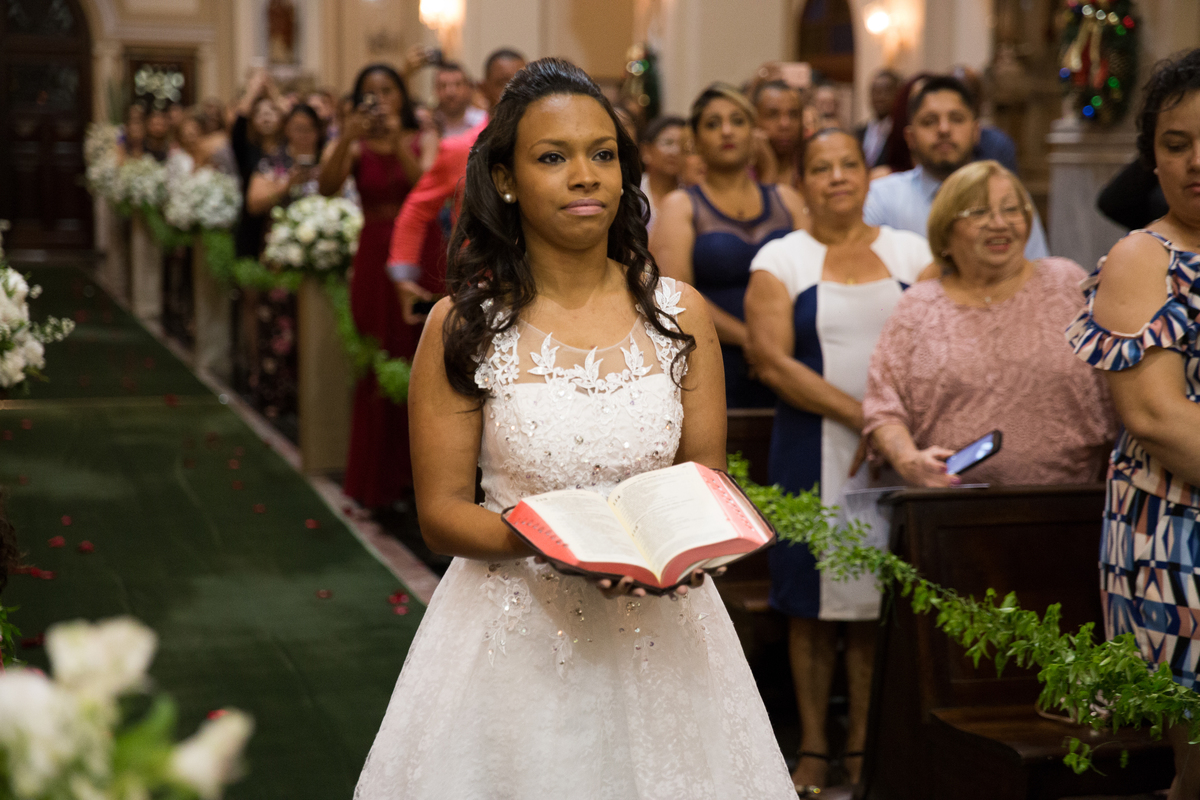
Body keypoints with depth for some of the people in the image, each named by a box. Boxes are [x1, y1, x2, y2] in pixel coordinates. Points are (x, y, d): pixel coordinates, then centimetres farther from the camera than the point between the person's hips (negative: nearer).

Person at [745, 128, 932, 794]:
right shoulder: (780, 260, 4)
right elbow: (771, 361, -7)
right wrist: (859, 414, -15)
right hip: (812, 453, -1)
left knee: (880, 599, 4)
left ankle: (864, 745, 14)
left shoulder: (911, 253, 10)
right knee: (812, 603, 2)